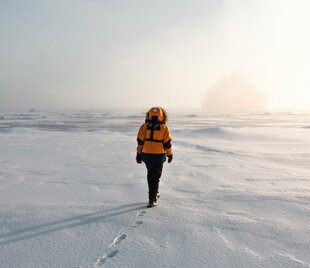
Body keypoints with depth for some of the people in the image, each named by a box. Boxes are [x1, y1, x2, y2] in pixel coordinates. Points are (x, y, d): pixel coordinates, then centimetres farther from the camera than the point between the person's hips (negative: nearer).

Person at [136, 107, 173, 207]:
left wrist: (138, 155, 5)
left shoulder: (144, 127, -1)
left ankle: (155, 193, 36)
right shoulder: (164, 128, -6)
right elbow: (167, 143, -4)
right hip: (158, 157, -3)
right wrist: (170, 154, 9)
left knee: (150, 174, 23)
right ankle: (152, 200, -1)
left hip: (146, 155, 3)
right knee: (155, 177, 3)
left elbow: (140, 142, -1)